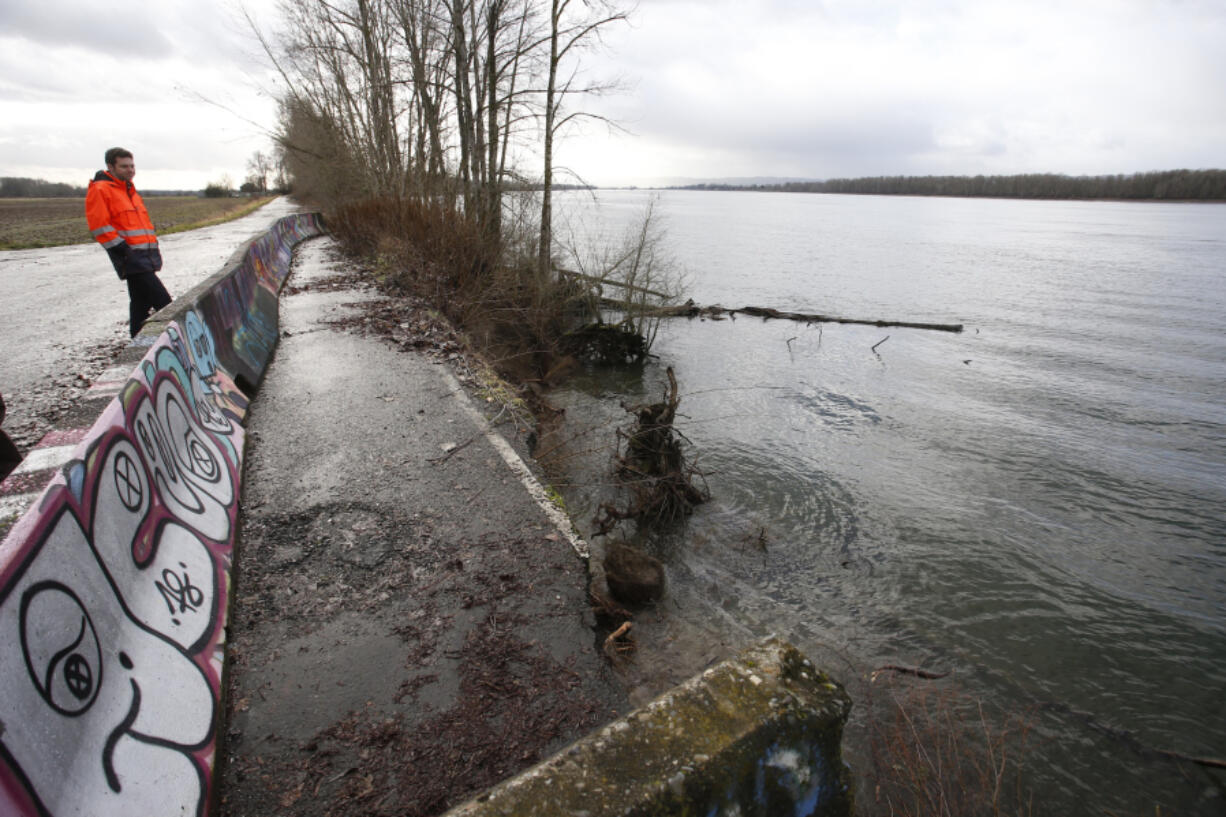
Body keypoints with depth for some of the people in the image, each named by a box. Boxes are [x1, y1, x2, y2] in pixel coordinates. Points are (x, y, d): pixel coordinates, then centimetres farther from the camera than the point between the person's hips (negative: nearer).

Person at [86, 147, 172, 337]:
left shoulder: (130, 190, 24)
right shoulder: (100, 190, -4)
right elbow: (99, 226, -12)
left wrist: (153, 246, 19)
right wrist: (123, 250, -17)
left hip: (145, 256, 9)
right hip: (131, 258, -9)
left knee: (141, 303, 13)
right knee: (163, 303, -18)